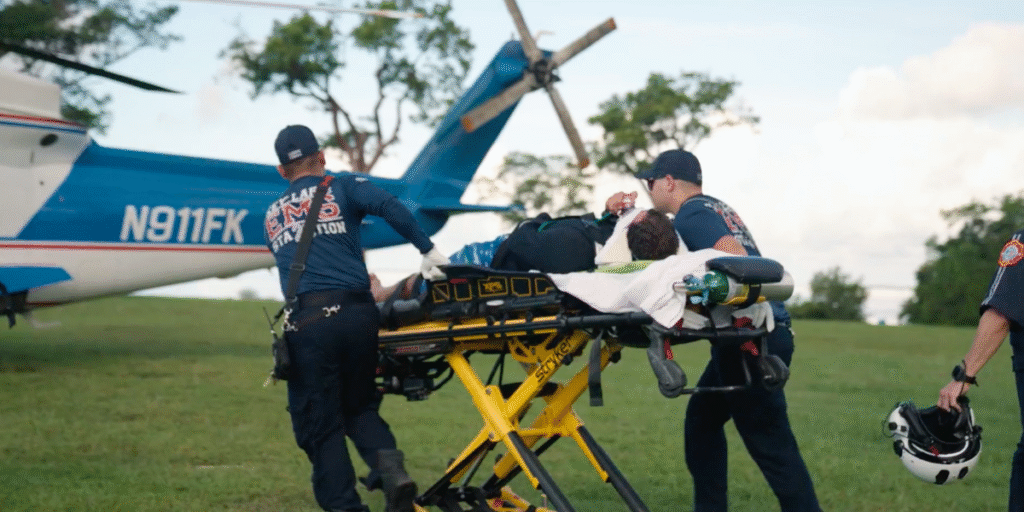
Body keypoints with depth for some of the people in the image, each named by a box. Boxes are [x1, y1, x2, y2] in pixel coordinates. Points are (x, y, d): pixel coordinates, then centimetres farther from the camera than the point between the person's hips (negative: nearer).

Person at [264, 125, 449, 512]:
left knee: (320, 425, 6)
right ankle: (389, 464, -7)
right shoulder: (342, 188, 14)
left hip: (306, 321, 0)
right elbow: (389, 206, -5)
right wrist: (428, 250, -2)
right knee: (359, 406, 18)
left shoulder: (272, 216, 25)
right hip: (355, 313, 0)